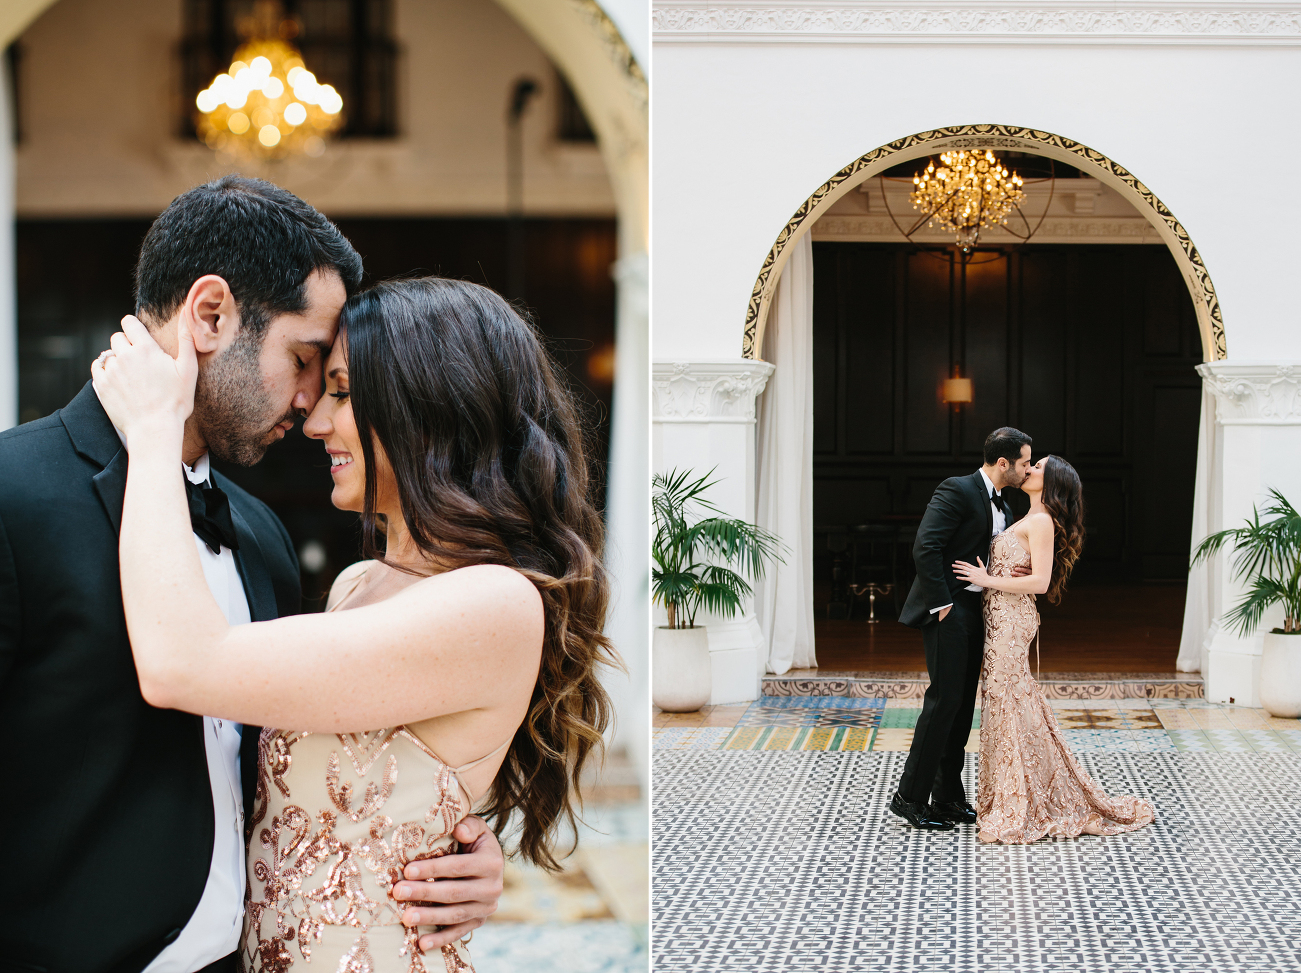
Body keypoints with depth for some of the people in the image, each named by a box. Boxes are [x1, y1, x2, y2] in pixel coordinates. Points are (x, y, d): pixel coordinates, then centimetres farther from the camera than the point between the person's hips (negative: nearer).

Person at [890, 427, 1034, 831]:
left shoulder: (1003, 507, 16)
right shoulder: (957, 491, -12)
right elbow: (925, 547, -20)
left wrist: (1019, 572, -5)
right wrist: (941, 604, -19)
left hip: (976, 612, 9)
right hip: (948, 610, -9)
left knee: (963, 705, 10)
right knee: (944, 700, -10)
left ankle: (948, 797, 17)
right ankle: (910, 796, -3)